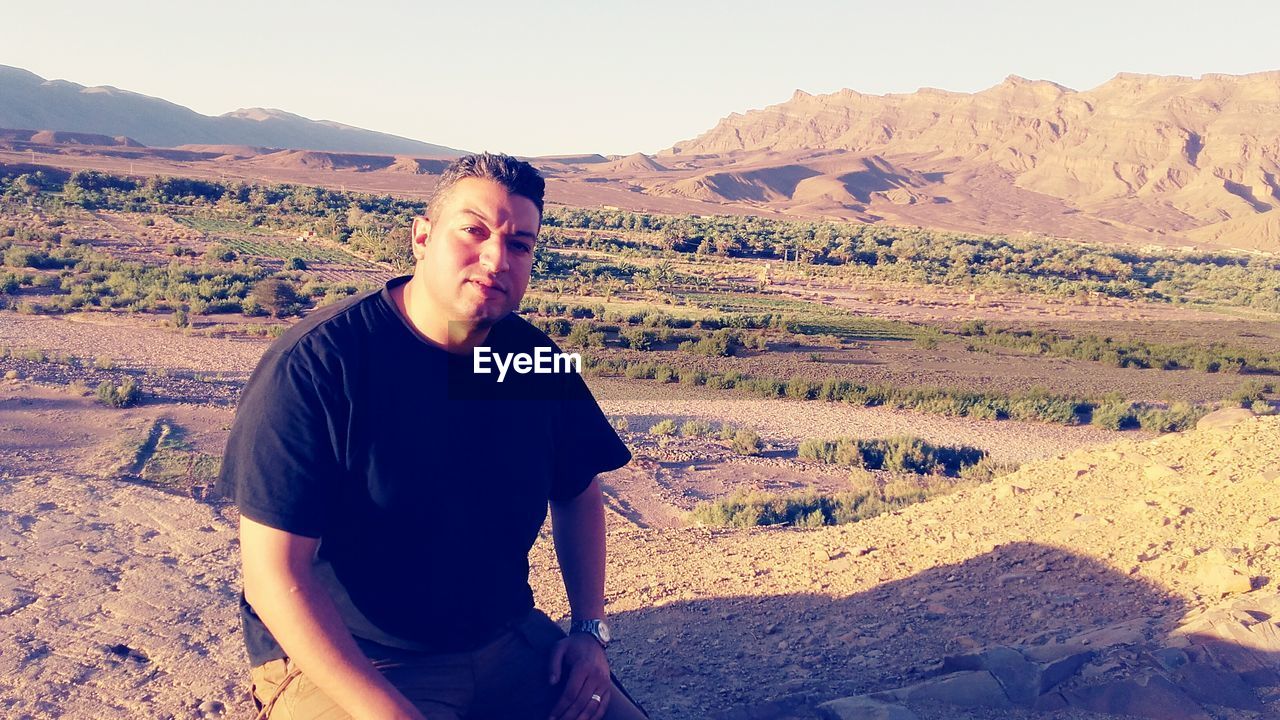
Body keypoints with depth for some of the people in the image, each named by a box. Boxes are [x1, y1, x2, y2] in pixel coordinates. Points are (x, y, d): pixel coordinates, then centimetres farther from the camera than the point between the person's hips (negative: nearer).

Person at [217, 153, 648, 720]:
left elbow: (579, 494, 15)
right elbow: (275, 574, -20)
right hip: (339, 659, -5)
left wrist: (590, 629, 4)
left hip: (510, 646, 5)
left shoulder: (535, 360, -1)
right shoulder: (313, 364, -18)